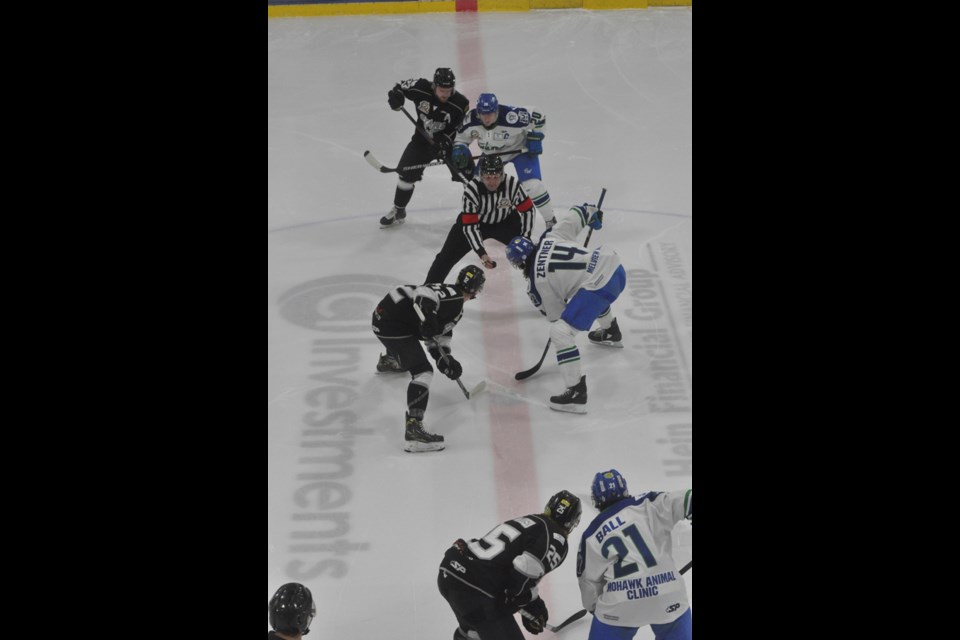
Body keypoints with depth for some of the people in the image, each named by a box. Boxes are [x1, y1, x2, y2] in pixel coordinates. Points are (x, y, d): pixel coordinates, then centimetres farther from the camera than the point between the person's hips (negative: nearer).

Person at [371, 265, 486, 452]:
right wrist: (428, 321, -37)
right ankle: (413, 428, -32)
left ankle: (388, 361, 80)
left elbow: (440, 335, 20)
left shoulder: (449, 295, 18)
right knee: (422, 371, -20)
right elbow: (423, 294, -30)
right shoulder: (455, 298, -12)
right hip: (391, 323, -11)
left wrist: (446, 360, 8)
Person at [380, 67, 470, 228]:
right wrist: (395, 96, -24)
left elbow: (461, 131, -19)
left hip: (449, 141, -2)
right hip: (423, 138, 2)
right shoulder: (420, 88, -20)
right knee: (406, 174, 3)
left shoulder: (460, 103, -25)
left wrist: (446, 142, -34)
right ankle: (398, 211, 24)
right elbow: (400, 87, -3)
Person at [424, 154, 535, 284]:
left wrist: (525, 239, -16)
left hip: (504, 221, 2)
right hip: (476, 221, -1)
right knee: (447, 256, -7)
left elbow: (527, 209, -13)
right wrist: (481, 253, -35)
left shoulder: (512, 184, -30)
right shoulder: (471, 190, -34)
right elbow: (470, 226, -28)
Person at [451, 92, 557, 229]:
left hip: (520, 149, -4)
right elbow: (460, 137, -4)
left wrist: (535, 139, -19)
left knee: (532, 185, -20)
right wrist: (460, 149, -23)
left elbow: (538, 117, -20)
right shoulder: (471, 120, -26)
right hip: (490, 154, 4)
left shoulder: (511, 116, -37)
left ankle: (551, 222, -3)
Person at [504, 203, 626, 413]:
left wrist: (558, 325, 30)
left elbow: (555, 315, 8)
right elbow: (576, 215, 17)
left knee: (560, 332, -5)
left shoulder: (536, 282, -2)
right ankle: (611, 334, 70)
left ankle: (576, 393, -8)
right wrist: (591, 211, 39)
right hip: (615, 266, 9)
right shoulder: (550, 236, 10)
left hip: (599, 285, -9)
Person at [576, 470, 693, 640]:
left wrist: (594, 607, 29)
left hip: (620, 607, 0)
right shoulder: (648, 504, 3)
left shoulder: (592, 536, 9)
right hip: (667, 596, 0)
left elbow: (589, 580, 14)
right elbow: (685, 500, -8)